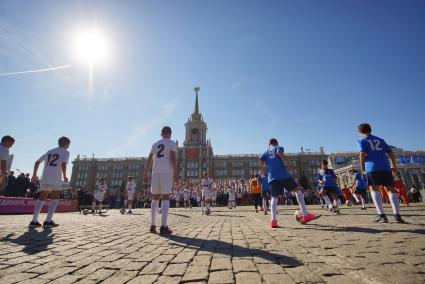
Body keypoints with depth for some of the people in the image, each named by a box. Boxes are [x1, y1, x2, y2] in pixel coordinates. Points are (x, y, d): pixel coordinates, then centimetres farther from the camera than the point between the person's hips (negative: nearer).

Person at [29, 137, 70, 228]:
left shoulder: (50, 151, 21)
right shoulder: (65, 152, 1)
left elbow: (37, 162, 19)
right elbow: (63, 164, -15)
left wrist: (34, 175, 25)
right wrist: (65, 176, -4)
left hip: (44, 178, 6)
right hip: (55, 179, -6)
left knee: (42, 198, 14)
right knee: (55, 198, 4)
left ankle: (34, 221, 11)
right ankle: (48, 221, 0)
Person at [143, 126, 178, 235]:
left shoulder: (155, 144, 19)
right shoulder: (172, 143, 3)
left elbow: (149, 160, 14)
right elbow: (173, 158, -10)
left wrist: (145, 174, 16)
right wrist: (175, 174, -9)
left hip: (155, 172, 5)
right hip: (166, 172, -5)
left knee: (155, 198, 10)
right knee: (165, 198, -5)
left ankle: (153, 225, 12)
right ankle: (163, 227, -9)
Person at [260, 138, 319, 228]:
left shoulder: (266, 153, 20)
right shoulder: (278, 148, 11)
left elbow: (261, 161, 2)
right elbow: (279, 152, -14)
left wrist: (263, 170, 15)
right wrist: (286, 161, -6)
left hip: (272, 178, 4)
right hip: (283, 175, -3)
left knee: (274, 197, 7)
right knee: (297, 190, 9)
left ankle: (273, 220, -8)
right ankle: (305, 215, 5)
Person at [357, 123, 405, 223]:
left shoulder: (361, 140, 8)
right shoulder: (380, 139, 23)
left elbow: (362, 153, -8)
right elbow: (390, 152, 17)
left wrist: (362, 165, 3)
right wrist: (394, 165, 21)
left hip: (372, 167, -4)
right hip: (385, 166, 4)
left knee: (374, 188, -1)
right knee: (390, 188, 7)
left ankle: (381, 215, -10)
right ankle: (397, 215, 1)